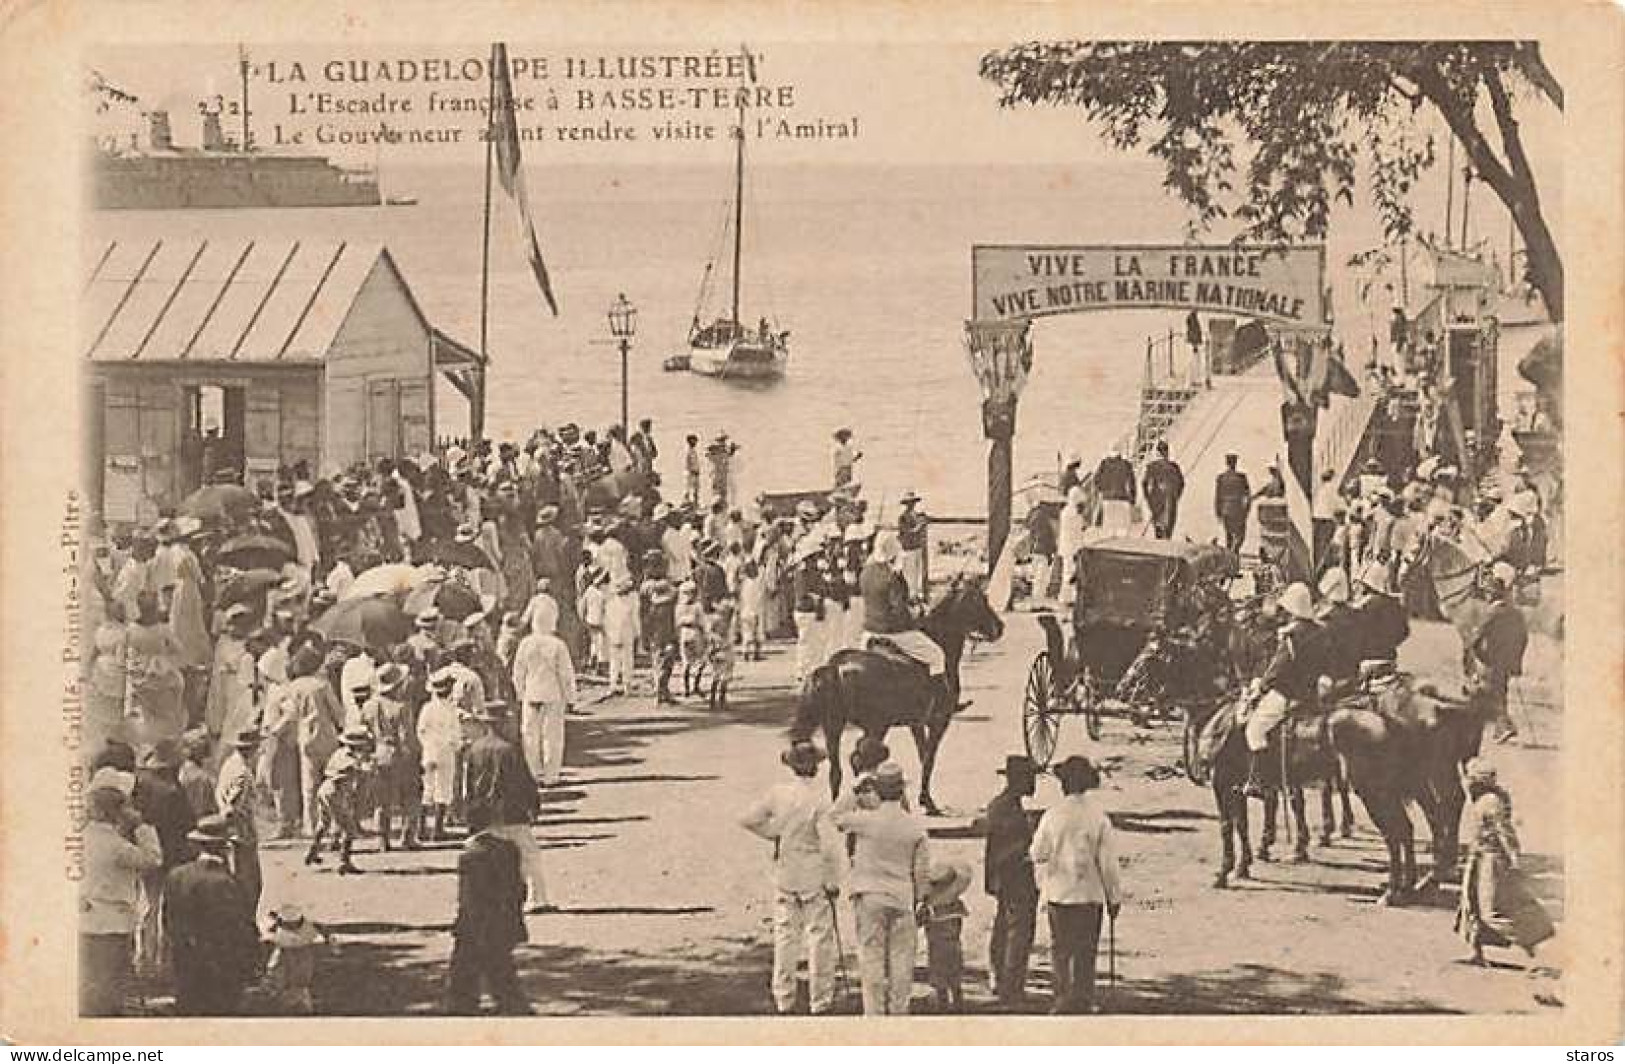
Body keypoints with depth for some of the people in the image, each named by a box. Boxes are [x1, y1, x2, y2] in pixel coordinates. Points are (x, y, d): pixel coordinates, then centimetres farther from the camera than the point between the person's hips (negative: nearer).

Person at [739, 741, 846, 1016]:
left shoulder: (778, 793, -5)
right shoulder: (820, 798, -17)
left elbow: (748, 819, 1)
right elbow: (830, 843, -19)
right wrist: (833, 880, -10)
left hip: (784, 872, 4)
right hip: (815, 875, -4)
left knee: (785, 934, 12)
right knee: (819, 936, 7)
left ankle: (783, 998, 17)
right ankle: (820, 1000, 11)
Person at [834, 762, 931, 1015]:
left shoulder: (865, 820, -11)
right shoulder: (915, 826, -3)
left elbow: (835, 818, 5)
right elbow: (922, 870, 2)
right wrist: (918, 899, 15)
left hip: (870, 897, -2)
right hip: (903, 899, 2)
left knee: (872, 957, 3)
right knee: (901, 958, 9)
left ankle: (874, 1013, 2)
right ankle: (899, 1011, 13)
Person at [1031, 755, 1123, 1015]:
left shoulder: (1052, 816, -8)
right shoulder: (1098, 816, -7)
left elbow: (1037, 855, 0)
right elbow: (1108, 861, -5)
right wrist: (1114, 896, 4)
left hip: (1058, 893, 0)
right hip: (1090, 893, 0)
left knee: (1060, 948, 11)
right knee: (1086, 952, 8)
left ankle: (1063, 997, 5)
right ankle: (1082, 1001, 9)